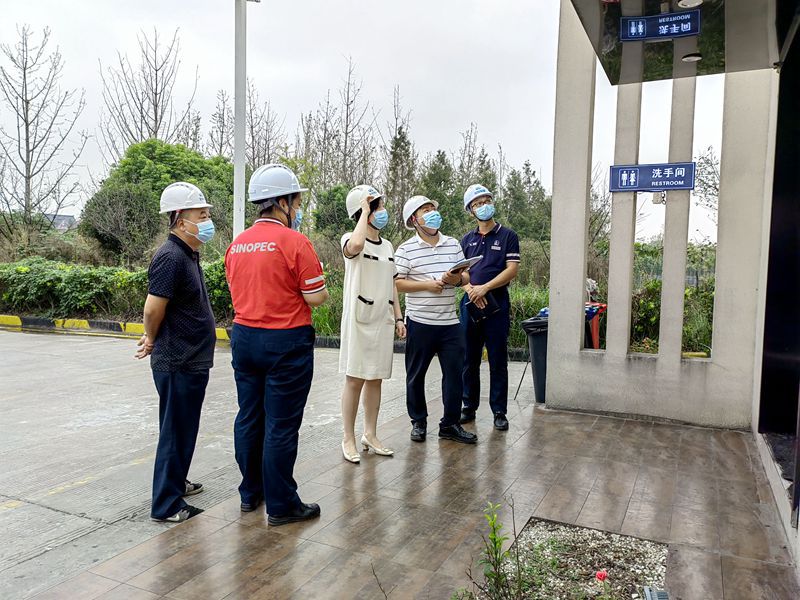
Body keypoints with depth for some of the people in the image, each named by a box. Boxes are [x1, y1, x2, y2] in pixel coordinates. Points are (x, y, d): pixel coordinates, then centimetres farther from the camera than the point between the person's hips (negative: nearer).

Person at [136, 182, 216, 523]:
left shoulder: (188, 254, 11)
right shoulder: (171, 256, -20)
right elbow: (154, 307, -21)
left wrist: (154, 339, 14)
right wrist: (152, 340, -4)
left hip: (190, 360, 9)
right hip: (178, 363, -9)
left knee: (184, 429, 21)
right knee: (176, 431, 1)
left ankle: (176, 482, 38)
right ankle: (166, 505, 14)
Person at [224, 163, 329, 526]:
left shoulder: (236, 245, 7)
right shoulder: (294, 242, -14)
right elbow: (316, 297, -13)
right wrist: (322, 288, 8)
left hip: (244, 337, 7)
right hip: (286, 342, -7)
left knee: (249, 418, 16)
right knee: (281, 425, 1)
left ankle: (250, 493, 30)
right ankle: (281, 506, 12)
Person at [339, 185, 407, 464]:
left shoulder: (387, 246, 13)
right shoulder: (350, 239, -7)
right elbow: (356, 246, -34)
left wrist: (398, 317, 12)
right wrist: (365, 212, -20)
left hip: (383, 320, 6)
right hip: (359, 319, -6)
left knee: (375, 379, 11)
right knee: (355, 379, -1)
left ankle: (370, 435, 23)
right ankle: (349, 439, 11)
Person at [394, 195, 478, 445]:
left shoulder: (453, 244, 10)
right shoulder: (406, 249, -4)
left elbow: (466, 276, 14)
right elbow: (396, 283, -8)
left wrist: (457, 279, -9)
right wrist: (426, 285, -17)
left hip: (450, 322, 4)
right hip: (420, 323, -3)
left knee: (454, 373, 5)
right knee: (416, 375, 9)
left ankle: (450, 424, 19)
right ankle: (418, 422, 26)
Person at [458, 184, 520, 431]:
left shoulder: (507, 236, 2)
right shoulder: (467, 240, 13)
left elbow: (512, 269, -7)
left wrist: (484, 288, -16)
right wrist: (470, 289, -12)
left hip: (497, 304, -3)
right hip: (470, 303, 4)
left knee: (498, 362, 2)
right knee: (469, 360, 9)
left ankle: (499, 412, 11)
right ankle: (469, 407, 20)